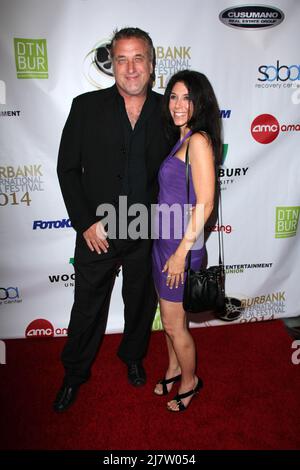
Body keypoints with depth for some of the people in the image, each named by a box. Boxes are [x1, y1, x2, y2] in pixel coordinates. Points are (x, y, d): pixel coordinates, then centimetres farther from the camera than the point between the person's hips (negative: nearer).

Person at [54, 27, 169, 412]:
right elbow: (67, 168, -4)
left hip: (149, 235, 2)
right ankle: (75, 373, 40)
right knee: (87, 307, 14)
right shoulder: (86, 107, -7)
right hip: (98, 233, -1)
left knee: (141, 303, 20)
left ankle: (133, 355, 49)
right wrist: (85, 223, -10)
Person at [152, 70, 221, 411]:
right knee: (169, 316, 22)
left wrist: (182, 252, -19)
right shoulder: (180, 138, 11)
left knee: (173, 324, 9)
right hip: (163, 240, 8)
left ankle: (189, 381, 34)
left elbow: (205, 204, -21)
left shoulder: (198, 140, -16)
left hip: (182, 243, -8)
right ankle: (173, 369, 44)